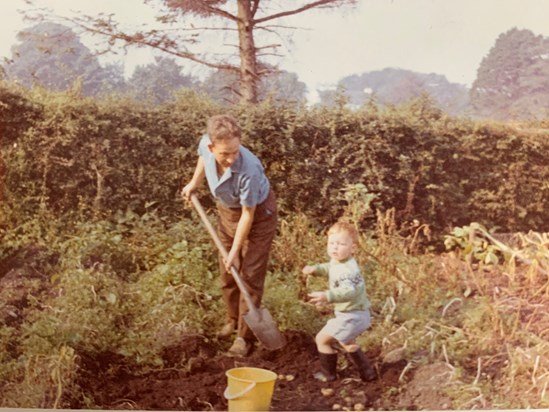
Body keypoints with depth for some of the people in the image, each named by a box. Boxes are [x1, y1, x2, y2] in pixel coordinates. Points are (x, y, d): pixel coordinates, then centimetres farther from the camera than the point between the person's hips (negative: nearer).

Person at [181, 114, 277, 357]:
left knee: (250, 276, -5)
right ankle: (233, 321, 37)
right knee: (227, 273, 16)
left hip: (258, 213, -6)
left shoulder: (249, 170, -40)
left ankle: (244, 337, 6)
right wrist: (194, 183, 11)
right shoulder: (206, 144, -25)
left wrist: (235, 252, -21)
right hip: (227, 210, 6)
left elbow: (248, 215, -28)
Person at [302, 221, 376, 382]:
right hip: (357, 314, 11)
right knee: (346, 342, 32)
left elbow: (349, 291, -46)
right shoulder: (337, 262, 2)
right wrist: (315, 268, 11)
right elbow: (329, 268, 27)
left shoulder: (347, 270, -29)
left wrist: (328, 296, -59)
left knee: (322, 339, -1)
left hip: (351, 316, -11)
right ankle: (367, 372, 38)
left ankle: (328, 373, 14)